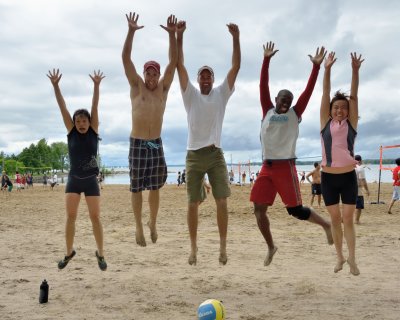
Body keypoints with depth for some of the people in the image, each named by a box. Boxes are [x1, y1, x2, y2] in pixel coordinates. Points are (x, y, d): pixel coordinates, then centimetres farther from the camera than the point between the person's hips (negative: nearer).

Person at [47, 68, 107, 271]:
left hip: (91, 180, -1)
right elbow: (62, 108, -7)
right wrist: (55, 86, -15)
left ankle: (100, 254, 10)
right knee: (70, 216, -2)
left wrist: (96, 85, -19)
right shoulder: (71, 133, 0)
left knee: (95, 217, -1)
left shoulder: (93, 132, -2)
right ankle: (69, 252, 12)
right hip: (73, 180, 1)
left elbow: (95, 107, -11)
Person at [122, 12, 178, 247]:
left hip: (157, 144, 2)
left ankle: (153, 224, 24)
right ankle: (139, 227, 13)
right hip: (137, 144, -2)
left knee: (155, 188, 8)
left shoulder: (163, 88, 6)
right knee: (137, 188, 3)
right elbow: (126, 58, -8)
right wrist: (131, 31, -19)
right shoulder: (136, 86, 2)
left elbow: (174, 62, -3)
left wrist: (172, 34, -14)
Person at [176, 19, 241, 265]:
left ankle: (223, 245, 3)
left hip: (216, 154, 0)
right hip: (194, 155, 0)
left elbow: (236, 67, -1)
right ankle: (194, 247, 14)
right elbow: (180, 65, -1)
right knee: (193, 203, 5)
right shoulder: (191, 94, 6)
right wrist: (179, 36, -9)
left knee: (222, 201, -7)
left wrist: (236, 38, -11)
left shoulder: (221, 94, 7)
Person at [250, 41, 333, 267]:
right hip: (267, 167, 4)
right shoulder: (268, 112, 11)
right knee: (259, 209, -1)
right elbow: (263, 86, 6)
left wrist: (316, 66, -7)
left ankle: (326, 225, 21)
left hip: (285, 166, -3)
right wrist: (266, 60, 1)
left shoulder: (295, 114, 6)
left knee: (295, 210, -3)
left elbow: (309, 90, -1)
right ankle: (271, 247, 16)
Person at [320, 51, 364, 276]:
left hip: (349, 177, -1)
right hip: (328, 177, 1)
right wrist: (327, 70, -11)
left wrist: (355, 71, -14)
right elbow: (325, 95, -5)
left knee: (348, 219, 0)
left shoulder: (351, 124, 1)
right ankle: (340, 257, 21)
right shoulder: (326, 123, 1)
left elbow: (354, 97, -6)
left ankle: (352, 259, 9)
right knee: (335, 219, 9)